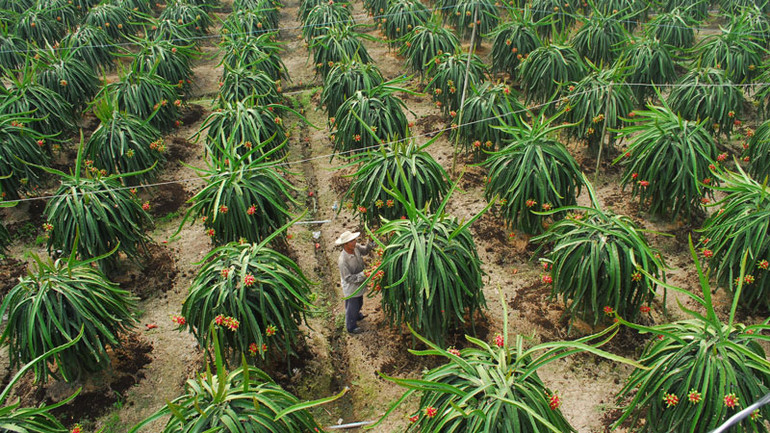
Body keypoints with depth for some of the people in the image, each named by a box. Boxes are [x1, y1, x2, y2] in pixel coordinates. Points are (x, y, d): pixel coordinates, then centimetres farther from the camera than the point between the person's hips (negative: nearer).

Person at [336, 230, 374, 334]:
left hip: (359, 284, 7)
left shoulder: (355, 247, -18)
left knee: (359, 303, 33)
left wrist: (371, 244, -15)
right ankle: (351, 327, 41)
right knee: (352, 307, 17)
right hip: (351, 288, -7)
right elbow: (348, 278, -29)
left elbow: (364, 251, 5)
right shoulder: (343, 260, -37)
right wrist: (363, 275, -33)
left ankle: (357, 315, 62)